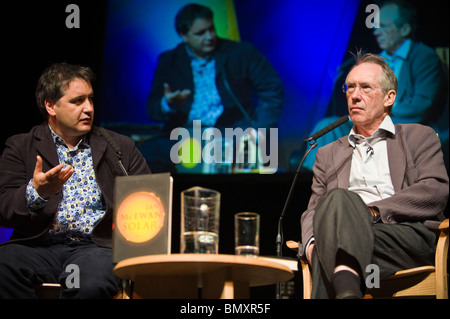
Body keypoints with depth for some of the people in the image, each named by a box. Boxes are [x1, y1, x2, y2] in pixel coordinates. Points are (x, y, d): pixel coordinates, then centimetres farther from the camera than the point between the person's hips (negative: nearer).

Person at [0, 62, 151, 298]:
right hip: (39, 246, 0)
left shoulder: (120, 147, 16)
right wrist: (36, 192, -20)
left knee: (92, 282, -36)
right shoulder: (20, 148, 12)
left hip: (97, 246, 0)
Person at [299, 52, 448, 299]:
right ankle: (346, 289, -53)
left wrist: (373, 210, -9)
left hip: (409, 235, -2)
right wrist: (311, 242, -5)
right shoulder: (328, 154, 31)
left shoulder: (419, 137, 21)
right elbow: (313, 211, 21)